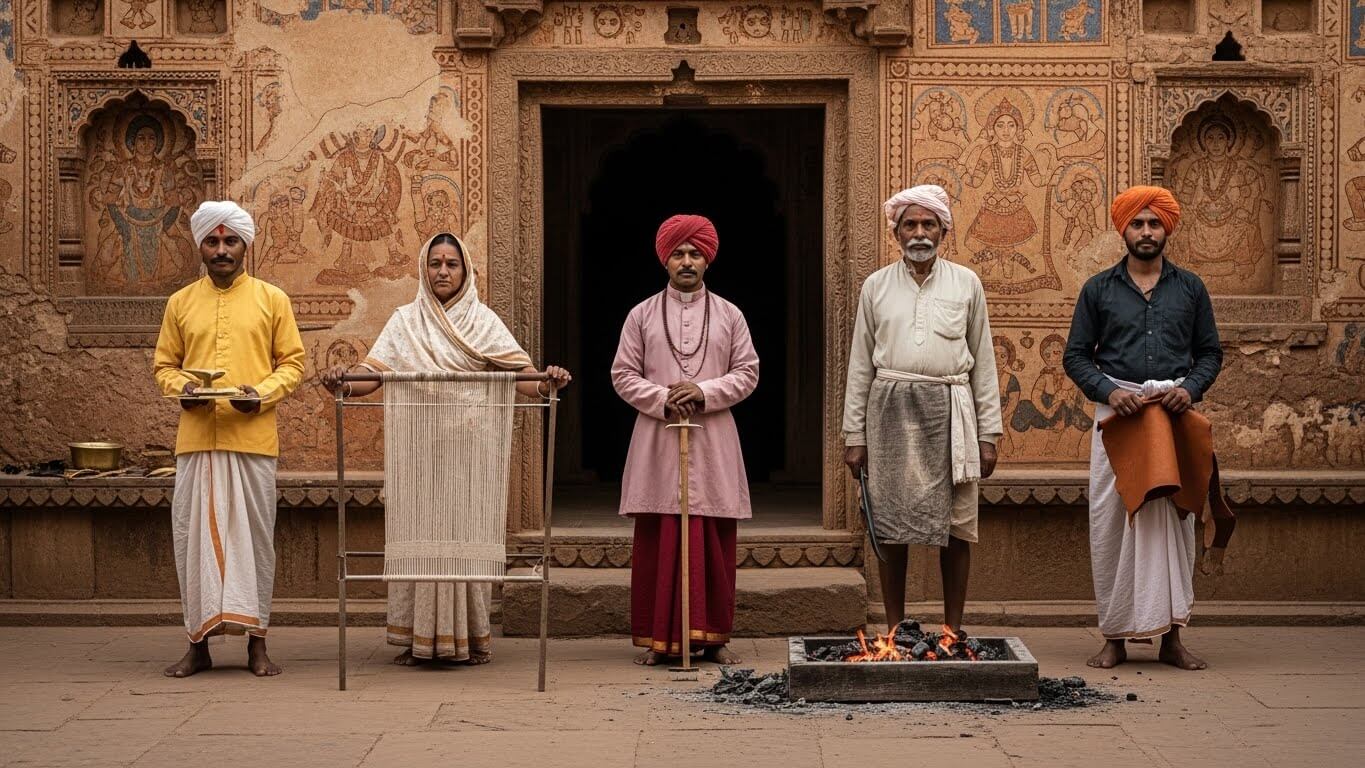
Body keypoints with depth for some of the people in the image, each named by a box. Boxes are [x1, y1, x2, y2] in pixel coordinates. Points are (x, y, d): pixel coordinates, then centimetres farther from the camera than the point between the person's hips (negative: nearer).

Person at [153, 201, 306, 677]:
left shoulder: (272, 299, 7)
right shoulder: (180, 303, 12)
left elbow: (292, 362, 6)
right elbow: (164, 364, 14)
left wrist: (264, 393, -12)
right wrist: (181, 388, -7)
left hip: (253, 438, -1)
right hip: (196, 438, 2)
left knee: (254, 536, 2)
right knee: (194, 535, 1)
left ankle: (256, 642, 9)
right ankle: (198, 643, 9)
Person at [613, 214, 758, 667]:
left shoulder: (729, 316, 10)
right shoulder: (642, 315, 9)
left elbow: (747, 373, 6)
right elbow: (623, 375, 5)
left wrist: (704, 392, -10)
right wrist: (663, 399, -11)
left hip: (713, 442, 1)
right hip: (658, 442, -1)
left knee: (715, 544, 0)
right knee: (657, 543, -2)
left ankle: (712, 637, 8)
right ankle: (657, 638, 4)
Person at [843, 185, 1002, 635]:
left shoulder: (966, 284, 9)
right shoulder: (877, 286, 9)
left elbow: (983, 362, 9)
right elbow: (860, 364, 10)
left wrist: (988, 434, 4)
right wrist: (854, 435, 5)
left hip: (949, 411, 0)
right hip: (891, 410, 0)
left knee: (955, 528, -1)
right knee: (890, 526, 0)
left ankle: (953, 631, 8)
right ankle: (894, 632, 8)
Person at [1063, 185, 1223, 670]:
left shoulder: (1189, 288, 12)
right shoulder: (1099, 290, 9)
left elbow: (1210, 352, 13)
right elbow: (1076, 356, 7)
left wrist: (1191, 388, -7)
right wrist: (1108, 390, -10)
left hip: (1174, 414, 1)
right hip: (1118, 413, -1)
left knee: (1175, 519, -2)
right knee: (1111, 520, -4)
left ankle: (1170, 635, 3)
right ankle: (1115, 637, 1)